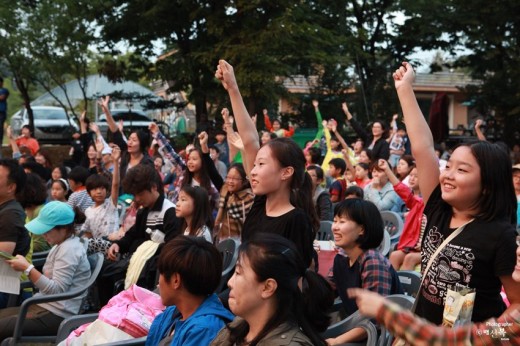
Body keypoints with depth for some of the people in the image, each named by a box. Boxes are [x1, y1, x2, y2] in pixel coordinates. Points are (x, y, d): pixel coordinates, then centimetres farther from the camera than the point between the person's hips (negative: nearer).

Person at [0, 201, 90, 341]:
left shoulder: (69, 250, -15)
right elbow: (48, 278, 13)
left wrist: (27, 268, -21)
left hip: (56, 316, -10)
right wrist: (26, 267, 0)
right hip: (45, 306, 10)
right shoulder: (62, 245, 15)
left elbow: (56, 290, -22)